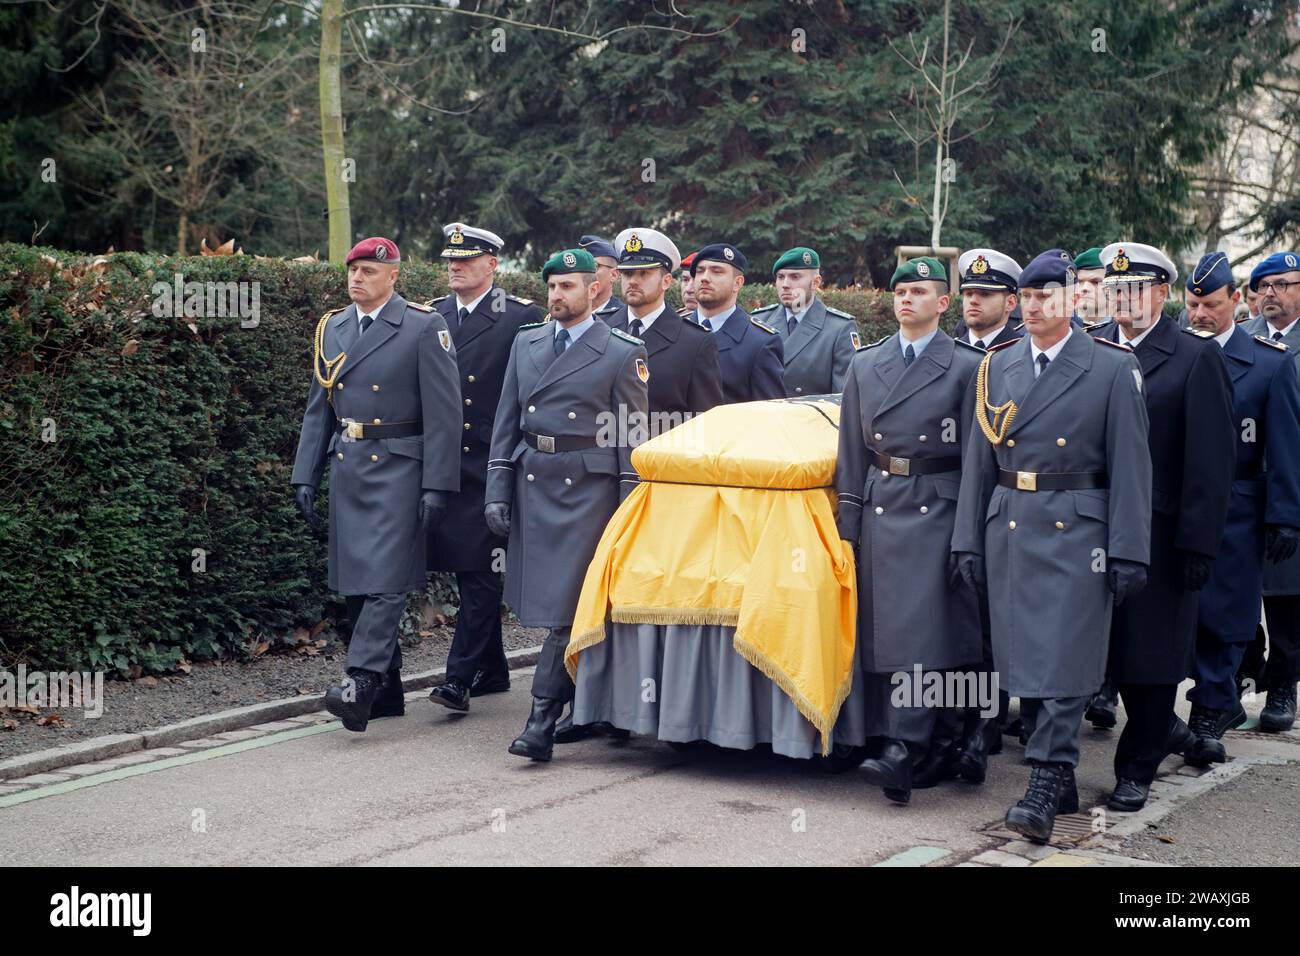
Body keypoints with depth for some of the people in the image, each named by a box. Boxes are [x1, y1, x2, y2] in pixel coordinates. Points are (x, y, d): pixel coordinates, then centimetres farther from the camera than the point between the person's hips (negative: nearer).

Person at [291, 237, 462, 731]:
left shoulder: (424, 327, -6)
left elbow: (442, 411, -9)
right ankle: (387, 690, 18)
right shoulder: (332, 328, 12)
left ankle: (361, 684, -16)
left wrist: (437, 486, -14)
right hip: (346, 468, 6)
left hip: (397, 468, -6)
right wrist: (305, 477, 9)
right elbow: (318, 409, 16)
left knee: (385, 580, -12)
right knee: (354, 581, 8)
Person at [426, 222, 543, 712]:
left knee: (481, 573, -8)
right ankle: (492, 670, 23)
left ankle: (460, 678, -7)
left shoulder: (522, 317, -2)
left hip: (495, 465, -5)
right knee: (467, 572, 11)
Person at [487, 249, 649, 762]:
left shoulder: (623, 353, -1)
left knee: (567, 607, -10)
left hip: (589, 489, -5)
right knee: (545, 601, 11)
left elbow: (633, 436, -2)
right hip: (532, 486, 5)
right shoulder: (526, 343, 13)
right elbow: (506, 421, 13)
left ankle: (542, 723, -9)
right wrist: (497, 490, 6)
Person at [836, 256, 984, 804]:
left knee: (923, 630, -12)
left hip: (936, 508, -4)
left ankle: (902, 751, -17)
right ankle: (889, 743, 13)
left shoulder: (966, 367, 1)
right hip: (879, 508, 4)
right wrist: (848, 522, 6)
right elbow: (851, 451, 13)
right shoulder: (865, 366, 13)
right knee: (879, 630, 4)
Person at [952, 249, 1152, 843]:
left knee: (1063, 661, -9)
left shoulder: (1113, 370, -2)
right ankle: (1061, 782, 19)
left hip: (1076, 534, -4)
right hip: (1009, 531, 4)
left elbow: (1130, 466, -4)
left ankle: (1044, 791, -7)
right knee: (1025, 660, 7)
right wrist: (968, 541, 8)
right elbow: (979, 461, 12)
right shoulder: (996, 368, 10)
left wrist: (1128, 553, -8)